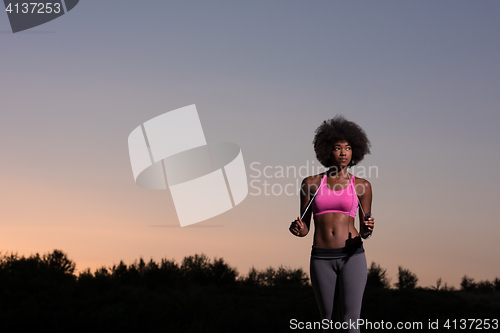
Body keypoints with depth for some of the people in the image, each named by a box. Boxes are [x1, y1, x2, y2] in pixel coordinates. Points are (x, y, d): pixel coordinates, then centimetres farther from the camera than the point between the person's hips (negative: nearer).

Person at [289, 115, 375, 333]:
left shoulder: (361, 186, 5)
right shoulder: (311, 183, 6)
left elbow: (364, 231, 9)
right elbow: (305, 228, 10)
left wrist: (367, 229, -14)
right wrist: (298, 230, -13)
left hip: (352, 255, -2)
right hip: (321, 259, 2)